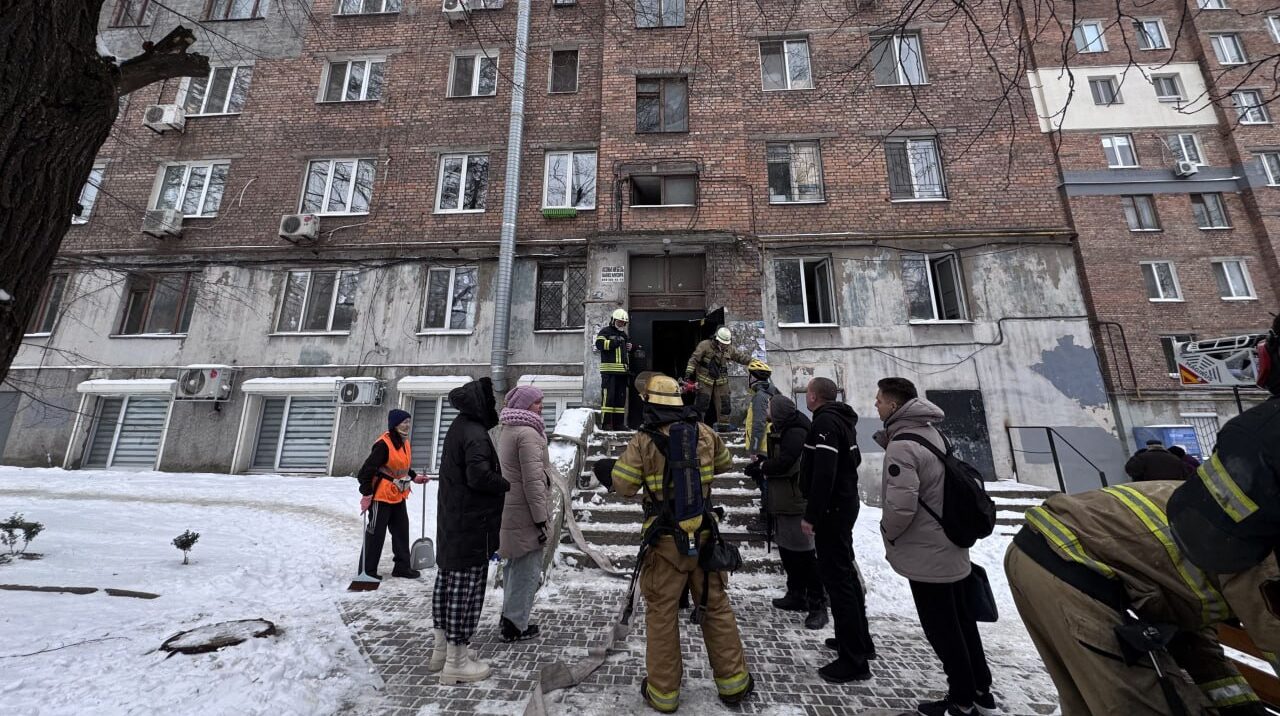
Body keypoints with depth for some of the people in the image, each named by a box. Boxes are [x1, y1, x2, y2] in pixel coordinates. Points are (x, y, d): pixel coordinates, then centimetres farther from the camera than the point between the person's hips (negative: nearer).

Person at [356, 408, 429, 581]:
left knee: (401, 531, 13)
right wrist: (367, 493, -22)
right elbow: (367, 469, -22)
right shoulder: (384, 444, -21)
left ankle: (402, 567, 24)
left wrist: (414, 477, 12)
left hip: (398, 496, 9)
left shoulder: (404, 442, 6)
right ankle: (368, 570, 20)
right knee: (376, 533, 4)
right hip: (381, 496, -9)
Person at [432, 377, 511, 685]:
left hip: (451, 523, 10)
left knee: (447, 581, 19)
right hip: (471, 527, -10)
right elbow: (479, 476, -29)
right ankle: (456, 662, 12)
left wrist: (501, 482, 5)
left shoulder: (458, 428, 10)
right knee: (466, 588, 1)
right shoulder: (475, 434, -21)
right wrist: (508, 485, -13)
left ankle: (443, 646, 34)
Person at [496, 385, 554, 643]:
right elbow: (533, 480, -22)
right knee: (528, 568, 1)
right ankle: (516, 625, 11)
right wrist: (541, 518, -18)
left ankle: (509, 615, 33)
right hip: (525, 513, -10)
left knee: (514, 564, 21)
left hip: (509, 510, 10)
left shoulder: (507, 432, 14)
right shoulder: (528, 433, -18)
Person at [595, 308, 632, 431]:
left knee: (621, 397, 8)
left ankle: (619, 422, 14)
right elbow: (599, 344, -15)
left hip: (622, 370, 7)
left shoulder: (624, 335, 25)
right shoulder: (605, 332, 3)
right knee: (608, 396, -10)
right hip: (609, 370, -7)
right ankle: (606, 423, -6)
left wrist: (629, 347, 15)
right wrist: (614, 342, -20)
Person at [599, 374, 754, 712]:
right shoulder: (703, 433, -3)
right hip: (703, 535, 3)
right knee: (716, 606, 18)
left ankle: (663, 691, 25)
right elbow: (725, 464, 14)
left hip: (665, 540, -3)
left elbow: (623, 486, -10)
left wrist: (605, 471, 9)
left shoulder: (643, 441, -13)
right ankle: (733, 682, 30)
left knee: (662, 613, 12)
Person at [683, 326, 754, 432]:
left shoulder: (729, 349, 6)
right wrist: (688, 373, -19)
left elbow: (741, 356, 14)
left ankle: (723, 424, 20)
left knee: (723, 403, 8)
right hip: (705, 379, -5)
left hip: (721, 381, 5)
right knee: (702, 403, -6)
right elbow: (694, 359, -13)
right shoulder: (705, 345, -11)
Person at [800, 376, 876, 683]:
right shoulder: (841, 419, 11)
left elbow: (823, 473, -26)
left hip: (831, 509, -10)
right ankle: (860, 640, 34)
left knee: (836, 578, -3)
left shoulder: (824, 422, -19)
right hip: (845, 503, 10)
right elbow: (853, 459, 21)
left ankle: (853, 661, 5)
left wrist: (811, 515, -22)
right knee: (845, 571, 20)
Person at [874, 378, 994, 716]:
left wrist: (888, 533, -12)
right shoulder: (931, 432, 4)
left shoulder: (901, 446, -26)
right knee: (962, 620, 22)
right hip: (950, 547, 9)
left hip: (925, 553, -9)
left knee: (942, 629, 8)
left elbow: (901, 505, -29)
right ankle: (980, 688, 37)